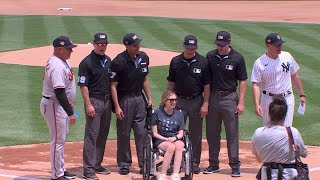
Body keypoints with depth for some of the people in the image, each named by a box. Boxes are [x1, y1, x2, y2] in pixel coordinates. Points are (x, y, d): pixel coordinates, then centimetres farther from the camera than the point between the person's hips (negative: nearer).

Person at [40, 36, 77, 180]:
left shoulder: (62, 61, 8)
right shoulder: (57, 67, -25)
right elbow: (59, 92, -28)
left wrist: (68, 103, 24)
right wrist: (70, 113, -27)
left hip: (60, 104, 11)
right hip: (54, 105, -11)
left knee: (62, 137, 18)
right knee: (58, 140, -4)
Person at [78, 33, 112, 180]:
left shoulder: (108, 61, 11)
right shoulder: (87, 62, -11)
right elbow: (83, 85, -13)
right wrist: (88, 105, -18)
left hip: (107, 101, 7)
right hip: (94, 101, -7)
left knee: (103, 135, 12)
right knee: (91, 135, -7)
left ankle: (97, 165, 21)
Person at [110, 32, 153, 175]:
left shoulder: (144, 57, 3)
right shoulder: (119, 61, -16)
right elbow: (113, 85, -13)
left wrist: (149, 98, 12)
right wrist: (117, 106, -17)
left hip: (139, 98, 5)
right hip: (124, 99, -5)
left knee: (142, 132, 6)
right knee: (124, 133, 4)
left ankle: (144, 163, 11)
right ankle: (124, 163, 15)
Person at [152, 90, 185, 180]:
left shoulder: (179, 114, 14)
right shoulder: (157, 113, 4)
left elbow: (181, 133, 11)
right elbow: (155, 133, 2)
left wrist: (175, 138, -11)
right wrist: (166, 139, -14)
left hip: (176, 139, 2)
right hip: (160, 140, -2)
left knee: (179, 145, -35)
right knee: (171, 146, -37)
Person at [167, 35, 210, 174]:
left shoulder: (203, 62, -5)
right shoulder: (176, 61, 0)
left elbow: (206, 85, -2)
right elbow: (171, 83, 7)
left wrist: (205, 104, -7)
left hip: (197, 101, -1)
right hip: (179, 101, 1)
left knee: (196, 133, 6)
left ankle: (195, 162, 15)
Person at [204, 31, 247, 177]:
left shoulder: (237, 58, -5)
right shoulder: (210, 56, 4)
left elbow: (242, 81, -3)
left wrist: (241, 102, -8)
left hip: (229, 98, -4)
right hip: (213, 97, 4)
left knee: (232, 133, -1)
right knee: (212, 133, 9)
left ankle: (235, 165, 3)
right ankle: (213, 164, 19)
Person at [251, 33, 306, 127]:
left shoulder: (287, 56, 0)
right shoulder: (259, 63, -10)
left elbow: (295, 76, 11)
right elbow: (256, 85, -12)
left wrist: (302, 94, 12)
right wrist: (257, 105, -23)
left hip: (287, 99, 1)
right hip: (269, 100, -1)